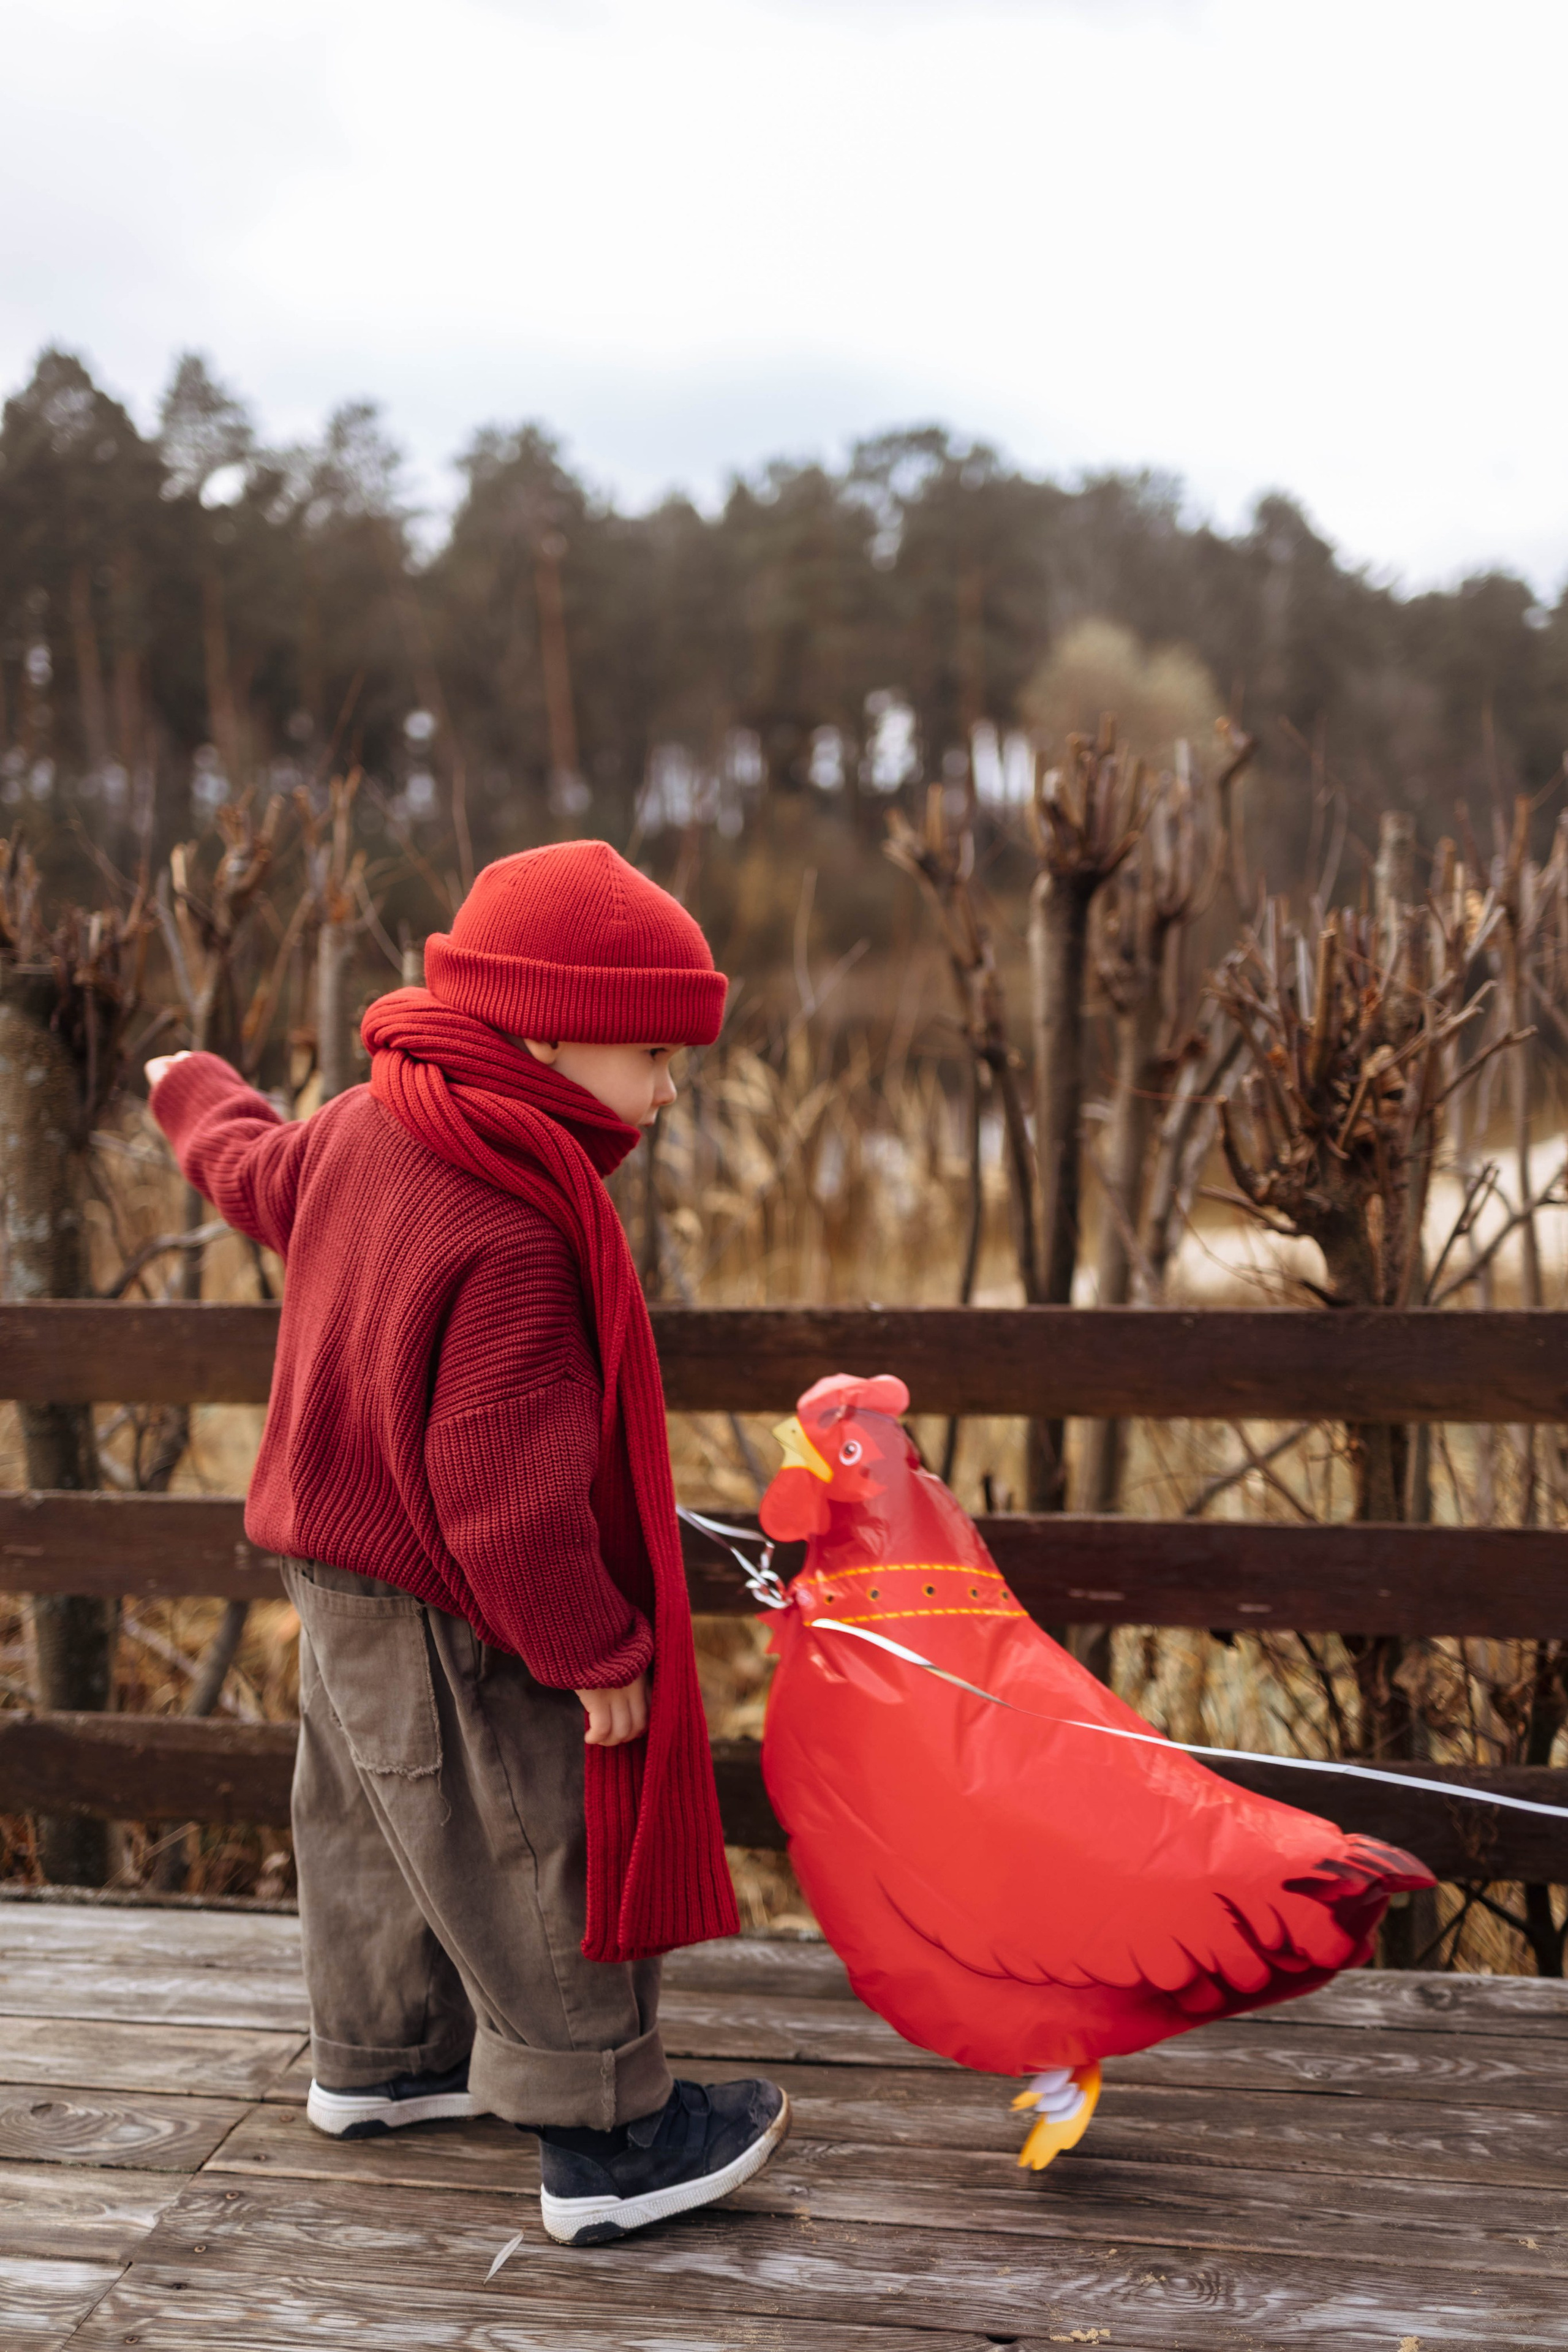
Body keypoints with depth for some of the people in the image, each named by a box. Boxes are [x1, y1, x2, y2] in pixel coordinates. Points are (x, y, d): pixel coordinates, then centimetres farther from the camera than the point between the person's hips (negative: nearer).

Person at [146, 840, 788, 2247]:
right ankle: (607, 2142, 15)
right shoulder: (518, 1235, -31)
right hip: (448, 1620, -10)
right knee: (540, 1863, 2)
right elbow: (506, 1484, -31)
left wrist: (201, 1097, 44)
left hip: (343, 1576, 10)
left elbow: (256, 1173, 21)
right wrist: (596, 1649, -21)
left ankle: (378, 2061, 43)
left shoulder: (361, 1129, -2)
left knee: (382, 1830, 24)